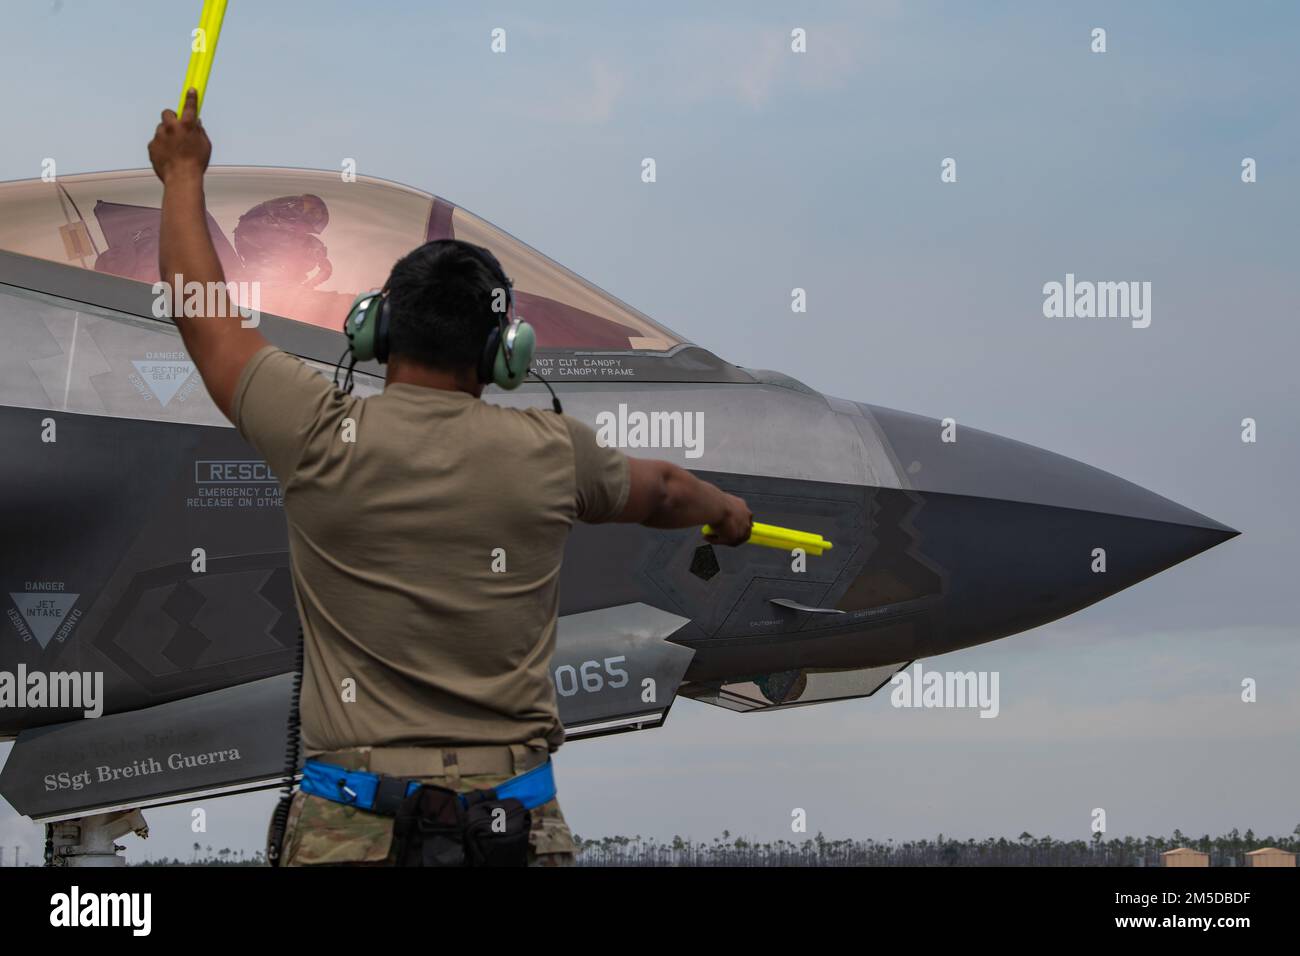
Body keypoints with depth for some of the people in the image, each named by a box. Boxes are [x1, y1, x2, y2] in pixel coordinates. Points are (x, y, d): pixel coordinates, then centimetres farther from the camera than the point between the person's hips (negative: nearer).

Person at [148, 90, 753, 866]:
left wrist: (184, 173, 27)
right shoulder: (549, 454, 2)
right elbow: (659, 489, 25)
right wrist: (725, 510, 48)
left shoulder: (323, 438, -4)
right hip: (514, 822, 1)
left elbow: (204, 315, 12)